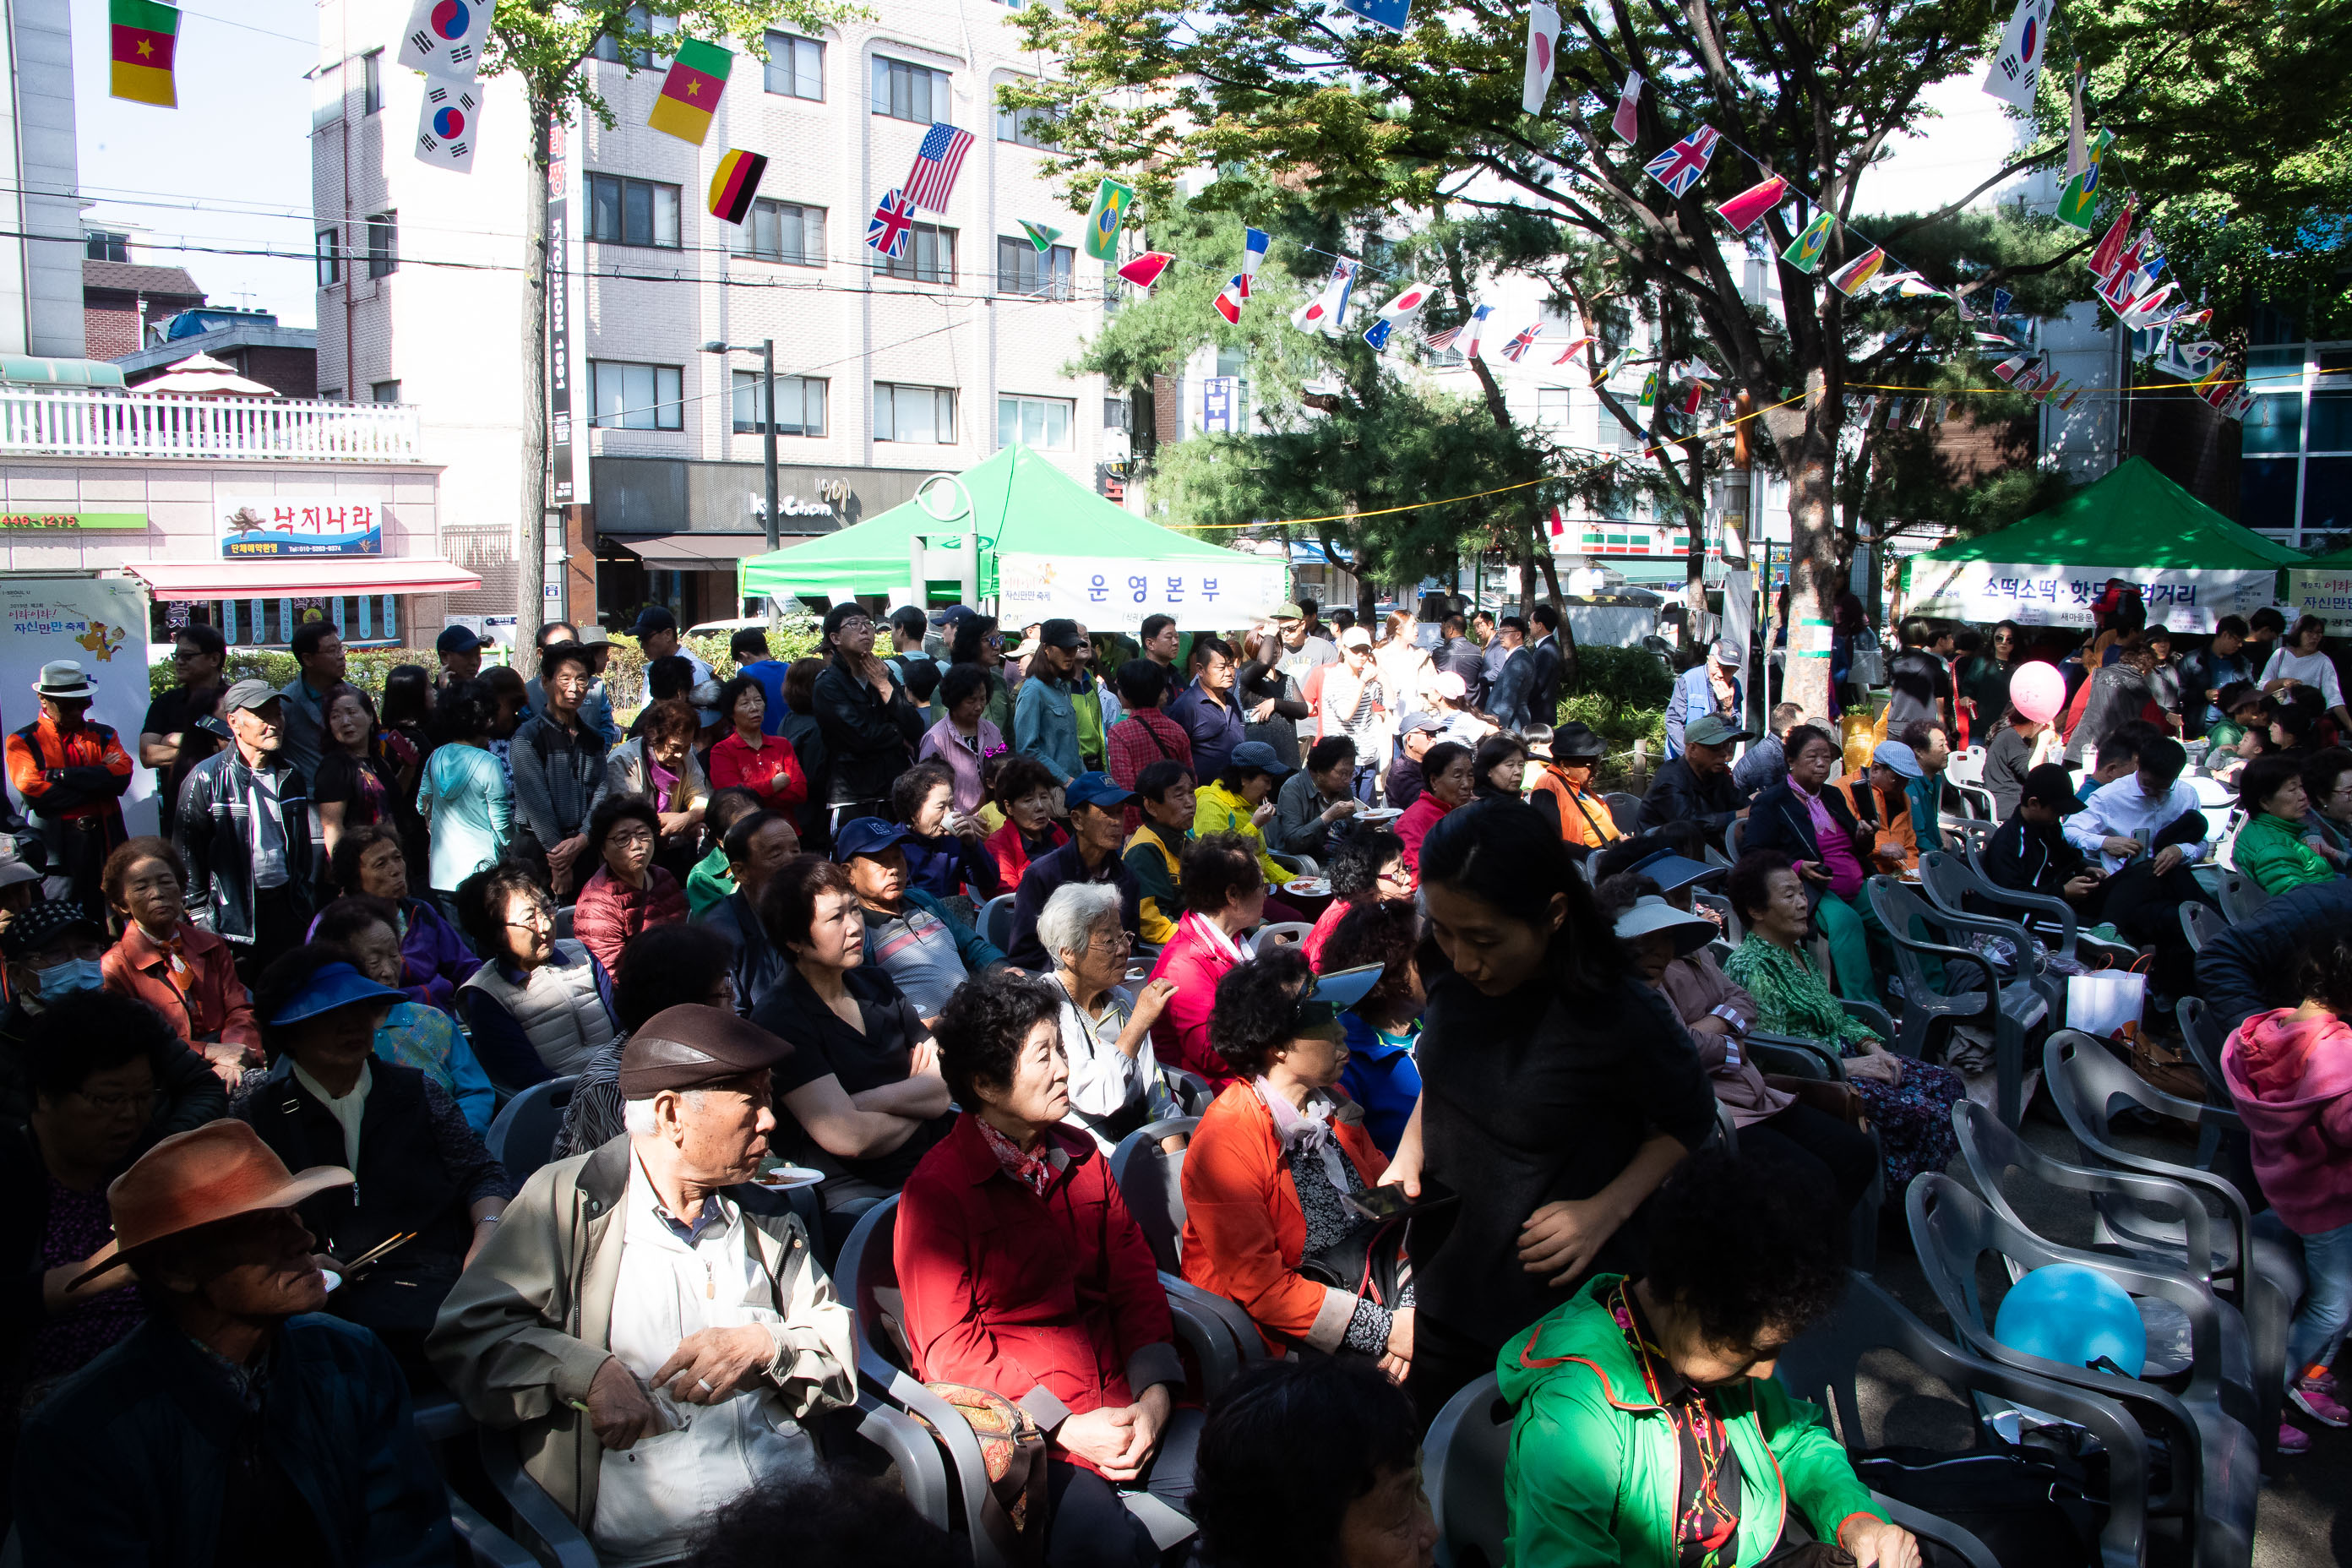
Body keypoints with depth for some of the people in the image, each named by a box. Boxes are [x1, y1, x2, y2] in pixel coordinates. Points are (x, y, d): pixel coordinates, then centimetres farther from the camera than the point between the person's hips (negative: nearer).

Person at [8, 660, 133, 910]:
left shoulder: (103, 735, 16)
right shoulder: (23, 741, 7)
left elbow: (121, 776, -3)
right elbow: (30, 788, -11)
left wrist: (61, 775, -9)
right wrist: (97, 780, -7)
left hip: (106, 845, 3)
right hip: (57, 849, -2)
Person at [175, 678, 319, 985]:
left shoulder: (290, 776, 10)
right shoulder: (206, 779, -7)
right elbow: (187, 852, -5)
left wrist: (307, 903, 16)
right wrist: (199, 916, -6)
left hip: (286, 910, 5)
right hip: (233, 912, -4)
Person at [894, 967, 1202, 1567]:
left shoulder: (1083, 1157, 12)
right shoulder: (936, 1191, -8)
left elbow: (1135, 1280, 11)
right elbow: (950, 1347, -10)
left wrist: (1155, 1393, -5)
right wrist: (1062, 1427, -16)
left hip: (1120, 1410, 6)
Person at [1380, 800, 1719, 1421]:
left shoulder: (1622, 1019, -26)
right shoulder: (1452, 975, -10)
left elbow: (1690, 1124, -9)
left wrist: (1607, 1209, -20)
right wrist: (1410, 1149, -4)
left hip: (1563, 1303, -5)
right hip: (1446, 1288, 5)